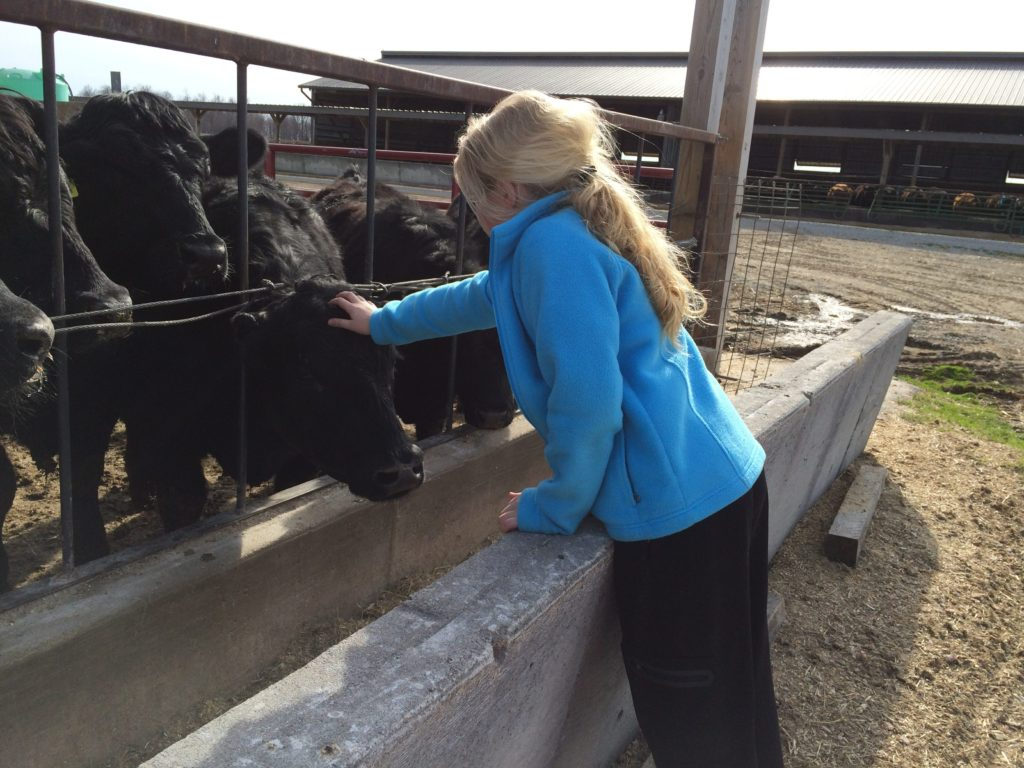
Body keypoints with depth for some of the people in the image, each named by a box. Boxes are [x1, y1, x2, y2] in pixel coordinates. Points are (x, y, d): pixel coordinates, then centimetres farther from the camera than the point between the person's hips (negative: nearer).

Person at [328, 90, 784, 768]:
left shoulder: (554, 242, -15)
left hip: (679, 503, -9)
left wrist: (554, 508, -4)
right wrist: (384, 322, 42)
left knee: (684, 706, 8)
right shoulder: (583, 232, 16)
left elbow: (587, 403, -21)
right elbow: (486, 296, 30)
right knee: (731, 685, 23)